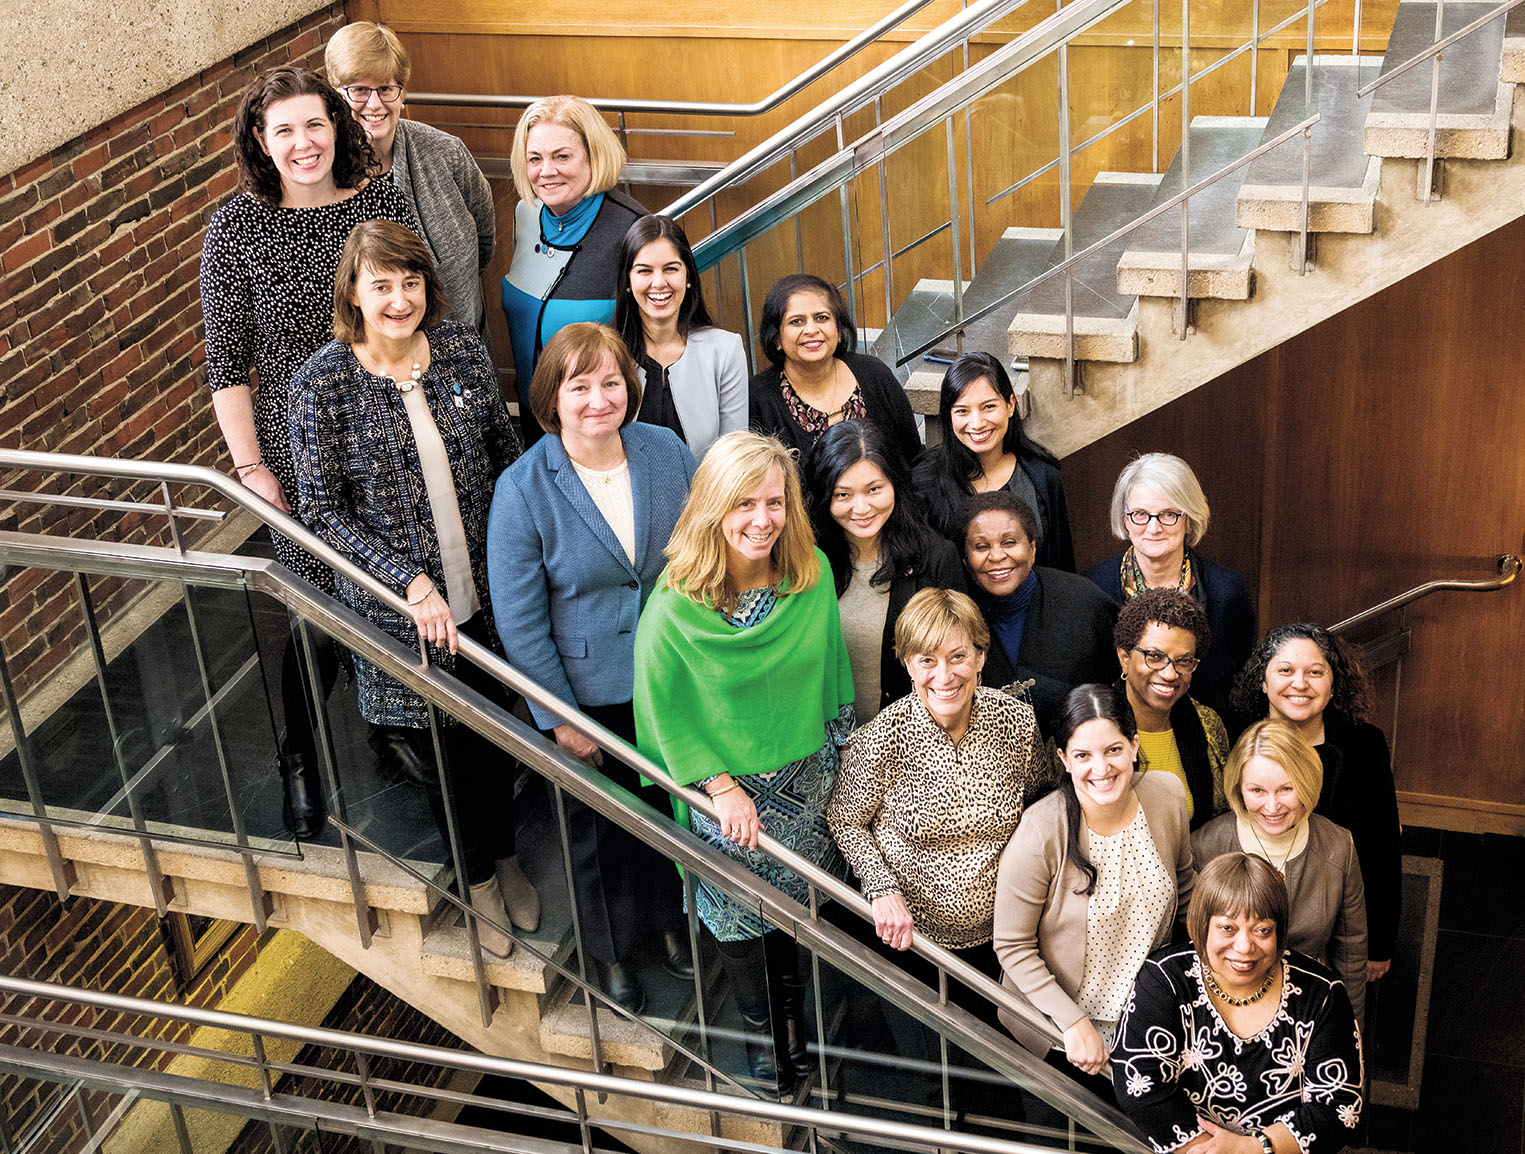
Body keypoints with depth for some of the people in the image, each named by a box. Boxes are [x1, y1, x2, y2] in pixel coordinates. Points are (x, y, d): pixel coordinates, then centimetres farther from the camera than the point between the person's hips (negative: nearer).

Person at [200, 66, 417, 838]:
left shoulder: (383, 200, -2)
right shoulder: (236, 228, -9)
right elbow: (227, 362, -5)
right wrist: (249, 466, -8)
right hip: (300, 451, -2)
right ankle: (300, 759, 27)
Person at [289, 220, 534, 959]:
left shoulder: (462, 349, -6)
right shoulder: (322, 384, -16)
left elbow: (505, 452, 5)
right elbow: (322, 511, -13)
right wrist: (411, 582, -21)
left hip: (486, 593, 3)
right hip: (401, 611, -3)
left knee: (495, 736, 20)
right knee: (444, 754, 15)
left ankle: (506, 856, 47)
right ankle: (478, 879, 41)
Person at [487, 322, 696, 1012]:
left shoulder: (667, 453, -9)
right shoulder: (523, 489, -18)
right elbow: (519, 619, -14)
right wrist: (559, 716, -12)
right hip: (589, 693, -3)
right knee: (600, 824, 16)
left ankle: (669, 921, 49)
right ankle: (610, 952, 41)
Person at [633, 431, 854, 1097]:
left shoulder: (813, 575, -12)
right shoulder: (676, 602, -23)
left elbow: (831, 672, 1)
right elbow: (664, 704, -14)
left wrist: (841, 752, 7)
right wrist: (722, 786, -14)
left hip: (807, 778, 3)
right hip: (727, 786, -3)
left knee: (794, 902, 21)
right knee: (739, 910, 15)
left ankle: (791, 1010, 48)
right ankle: (757, 1029, 41)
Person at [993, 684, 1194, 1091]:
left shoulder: (1168, 794, -13)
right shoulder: (1040, 833, -28)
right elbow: (1012, 947, -18)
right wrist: (1073, 1022, -21)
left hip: (1146, 1010, 4)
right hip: (1057, 1024, -4)